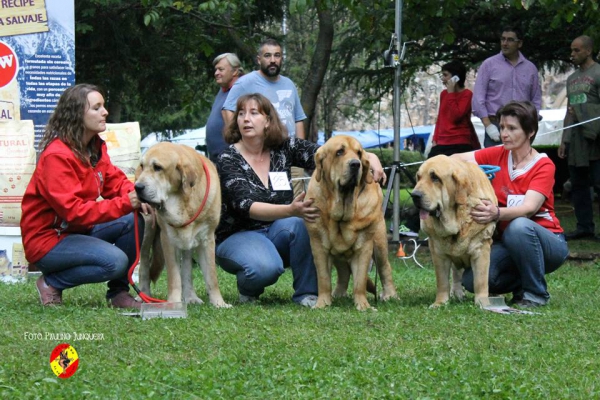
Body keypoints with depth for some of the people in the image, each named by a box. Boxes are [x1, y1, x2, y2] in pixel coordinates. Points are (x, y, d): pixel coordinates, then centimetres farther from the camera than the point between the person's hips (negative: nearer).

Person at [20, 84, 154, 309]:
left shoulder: (96, 148, 5)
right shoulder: (57, 156, -23)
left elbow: (115, 181, 6)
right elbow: (73, 211, -29)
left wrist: (137, 198, -18)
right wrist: (125, 203, -33)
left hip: (78, 230, 9)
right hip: (47, 239, -9)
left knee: (136, 221, -10)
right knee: (115, 261, -27)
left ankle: (118, 292, 0)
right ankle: (52, 282, -5)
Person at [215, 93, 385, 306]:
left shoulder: (283, 148, -2)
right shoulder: (229, 159, -15)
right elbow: (247, 206, -28)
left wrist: (369, 156, -31)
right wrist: (290, 210, -45)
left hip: (276, 233, 4)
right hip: (237, 236, -4)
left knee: (302, 221, -30)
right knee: (266, 267, -36)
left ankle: (307, 293, -17)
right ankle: (248, 289, -1)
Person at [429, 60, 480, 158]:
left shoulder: (467, 94, -5)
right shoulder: (444, 94, 16)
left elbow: (455, 117, -15)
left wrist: (451, 93, -11)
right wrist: (435, 140, 11)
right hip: (442, 143, 7)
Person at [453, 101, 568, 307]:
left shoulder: (543, 165, -14)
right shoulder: (497, 155, 1)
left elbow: (529, 208, -29)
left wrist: (497, 213, -49)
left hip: (547, 242, -4)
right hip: (508, 243, 4)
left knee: (519, 226, -39)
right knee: (472, 280, -23)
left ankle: (536, 293, -18)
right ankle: (520, 284, 9)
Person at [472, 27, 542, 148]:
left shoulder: (530, 68, 13)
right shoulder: (489, 64, 4)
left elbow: (536, 99, 16)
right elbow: (478, 97, 0)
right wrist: (488, 125, -9)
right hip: (496, 125, -3)